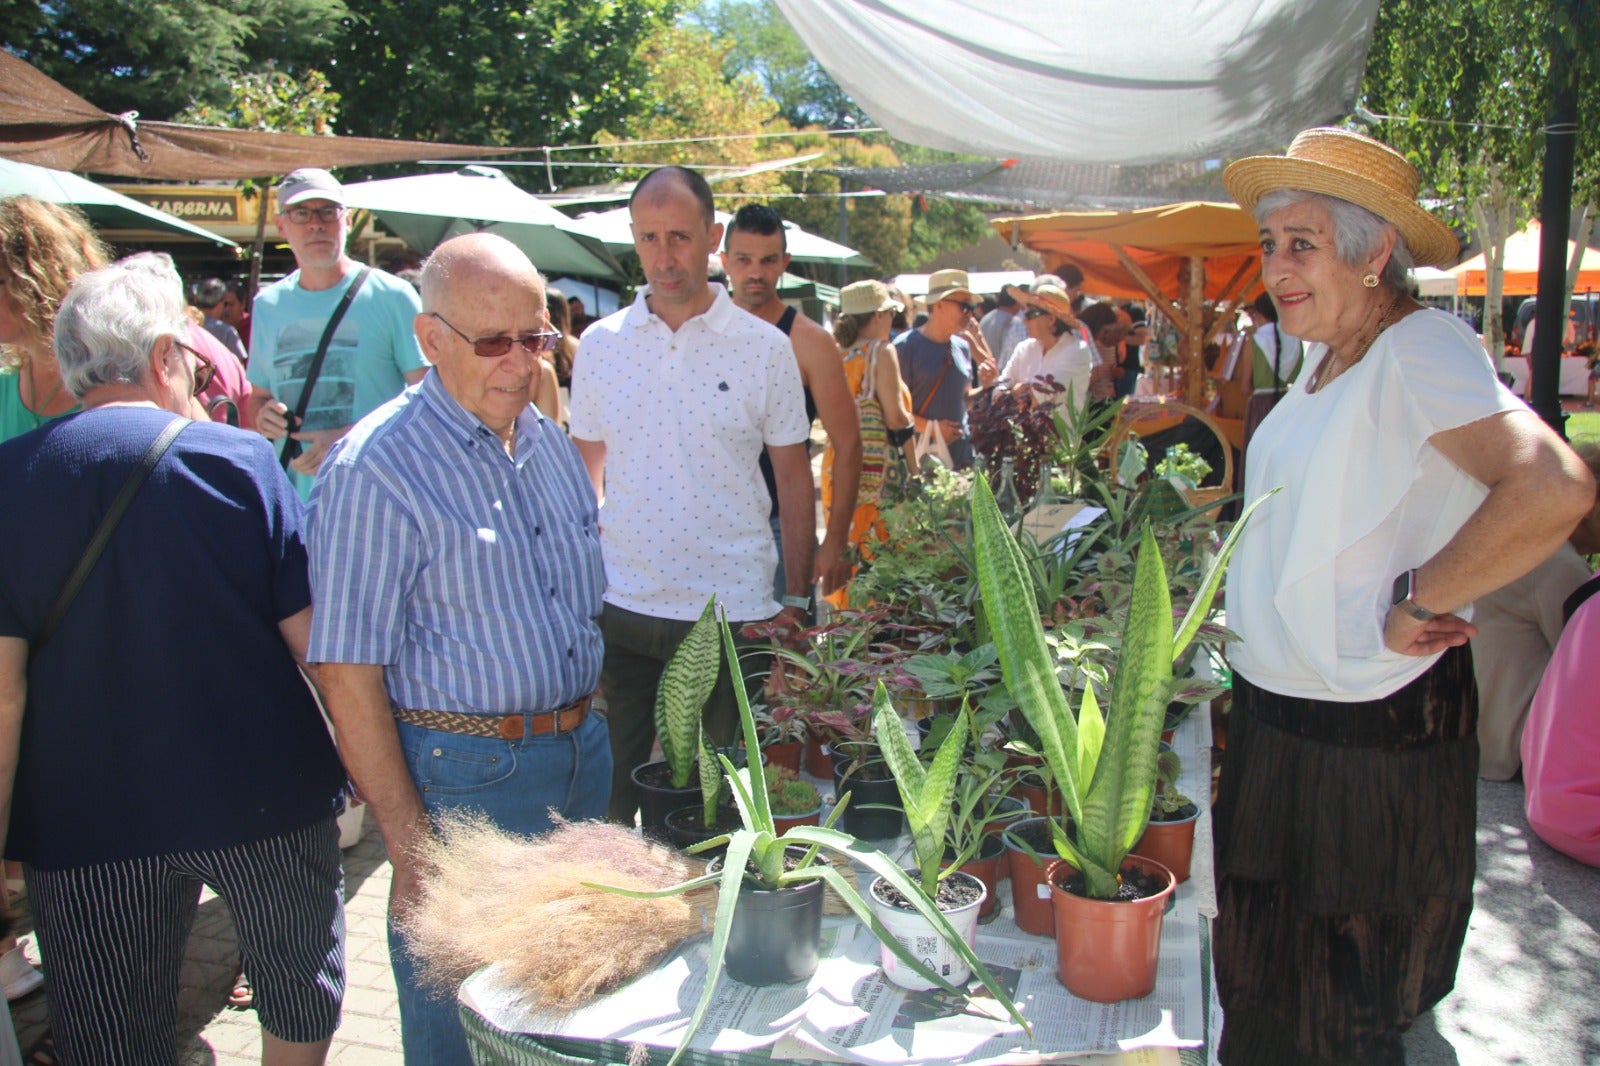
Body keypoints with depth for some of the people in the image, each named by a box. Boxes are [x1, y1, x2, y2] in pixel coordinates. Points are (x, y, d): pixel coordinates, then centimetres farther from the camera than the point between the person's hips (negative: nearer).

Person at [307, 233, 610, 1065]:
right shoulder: (376, 467, -17)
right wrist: (406, 837, -17)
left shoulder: (549, 442, 7)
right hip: (463, 774, -7)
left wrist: (587, 729, 12)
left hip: (581, 754, 7)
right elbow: (348, 670, -17)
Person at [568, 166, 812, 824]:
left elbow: (794, 479, 2)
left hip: (733, 607, -2)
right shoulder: (599, 344, 3)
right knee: (611, 791, 13)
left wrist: (796, 598, 0)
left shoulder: (765, 348, -2)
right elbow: (585, 471, 11)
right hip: (621, 604, 2)